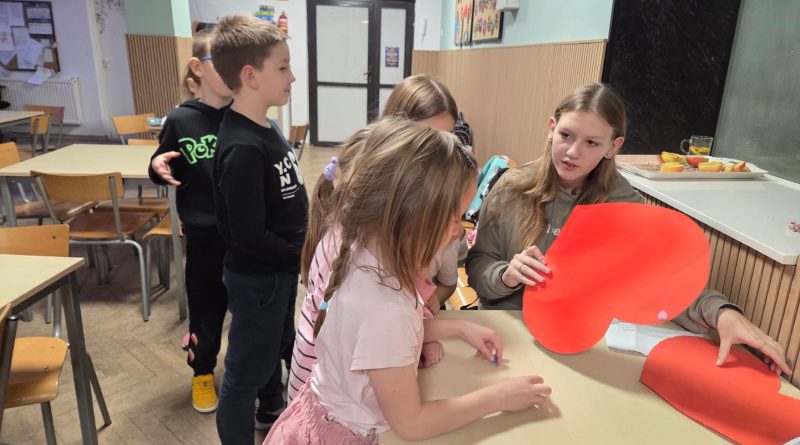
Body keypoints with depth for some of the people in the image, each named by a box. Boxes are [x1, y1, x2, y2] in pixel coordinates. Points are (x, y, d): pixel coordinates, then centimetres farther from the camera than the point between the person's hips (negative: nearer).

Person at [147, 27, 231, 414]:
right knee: (206, 307, 13)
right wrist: (158, 168, -16)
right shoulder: (181, 120, -7)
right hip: (205, 234, -1)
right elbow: (167, 174, 5)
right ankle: (202, 372, 38)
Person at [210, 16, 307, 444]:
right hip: (256, 278, -10)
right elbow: (248, 236, -27)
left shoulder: (264, 126, 1)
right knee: (245, 371, 11)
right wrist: (303, 258, -18)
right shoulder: (244, 148, -28)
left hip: (278, 269, 10)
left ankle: (272, 409, 54)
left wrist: (307, 239, 5)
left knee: (273, 346, 30)